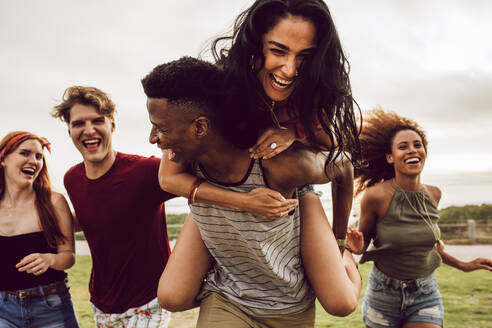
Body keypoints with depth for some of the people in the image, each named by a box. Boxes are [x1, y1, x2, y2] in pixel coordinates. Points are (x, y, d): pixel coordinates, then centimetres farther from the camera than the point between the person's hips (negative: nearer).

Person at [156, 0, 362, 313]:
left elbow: (340, 149, -10)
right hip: (224, 195, 0)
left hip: (293, 190, 1)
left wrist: (295, 132, -32)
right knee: (173, 299, -15)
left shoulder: (311, 96, -26)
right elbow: (169, 176, -25)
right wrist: (245, 201, -37)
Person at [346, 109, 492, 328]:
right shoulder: (375, 196, -17)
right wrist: (356, 246, -26)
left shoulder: (433, 195, -3)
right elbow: (363, 242, -4)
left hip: (426, 295, 3)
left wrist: (463, 265, 18)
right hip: (383, 295, -3)